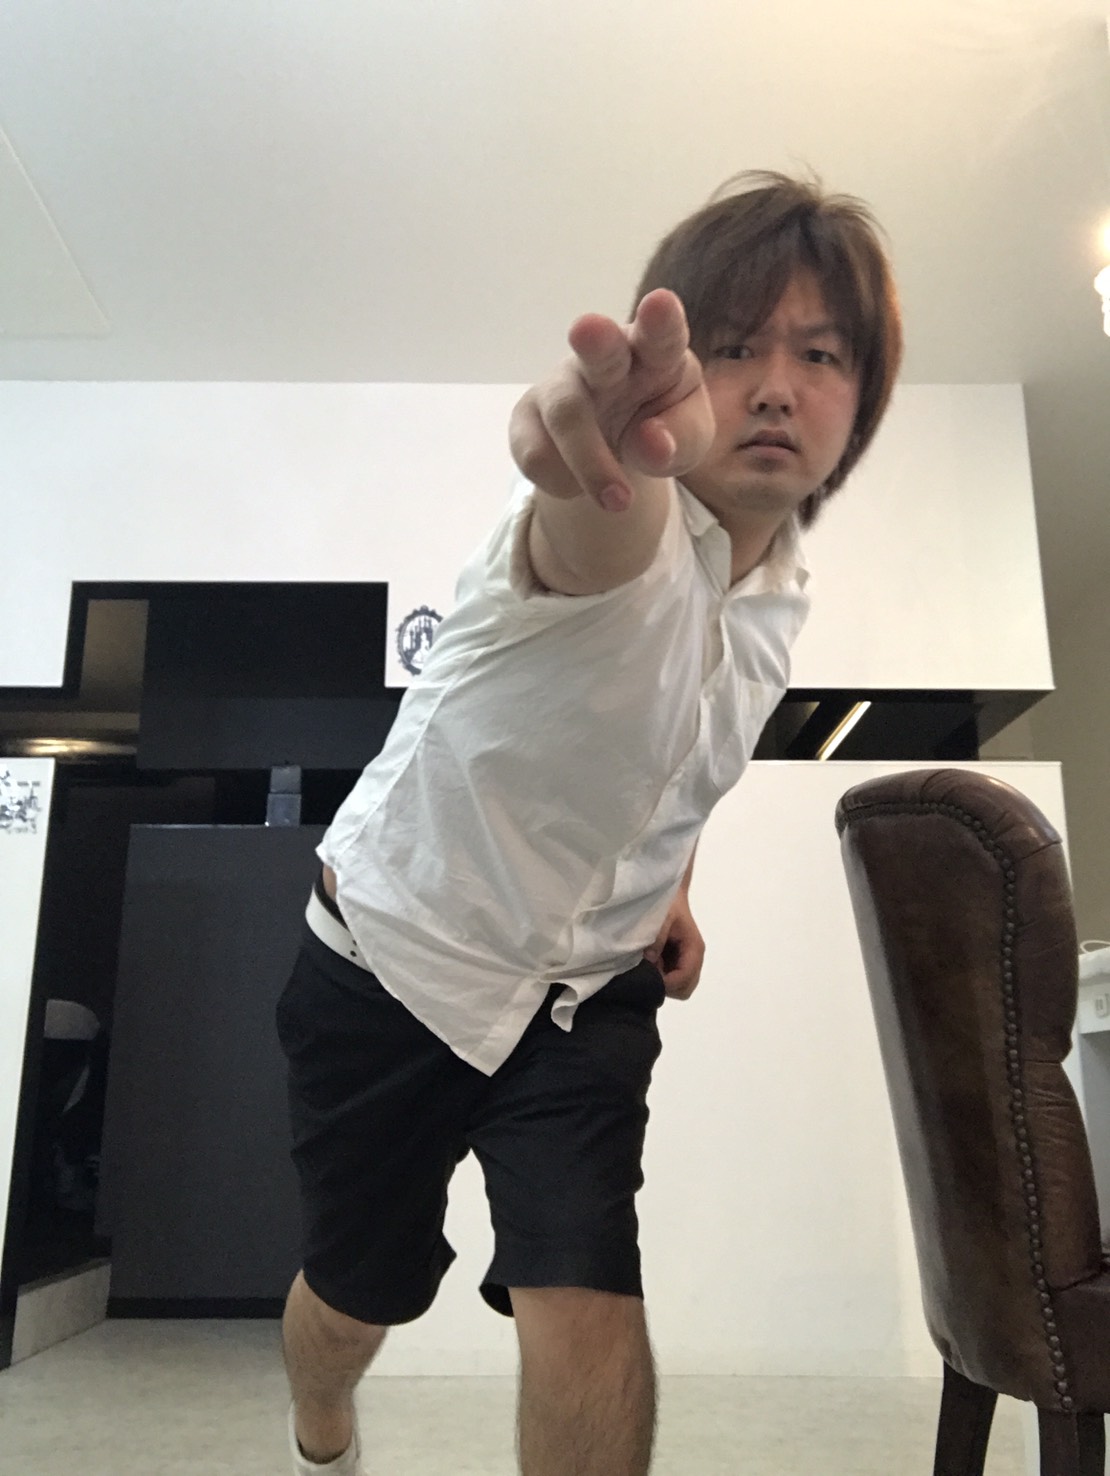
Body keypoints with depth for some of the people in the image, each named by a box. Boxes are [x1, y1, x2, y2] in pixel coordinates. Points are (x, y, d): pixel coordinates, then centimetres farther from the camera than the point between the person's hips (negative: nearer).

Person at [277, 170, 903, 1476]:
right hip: (394, 957, -3)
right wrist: (610, 442, -77)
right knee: (359, 1290, 15)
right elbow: (598, 521, -55)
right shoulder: (625, 523, -28)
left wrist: (674, 882, 5)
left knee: (584, 1301, -15)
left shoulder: (783, 592, -5)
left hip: (590, 988, 4)